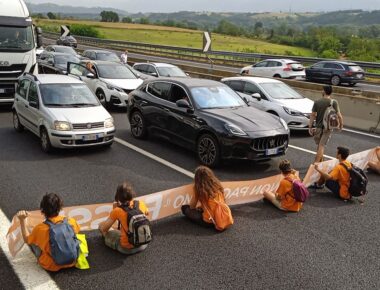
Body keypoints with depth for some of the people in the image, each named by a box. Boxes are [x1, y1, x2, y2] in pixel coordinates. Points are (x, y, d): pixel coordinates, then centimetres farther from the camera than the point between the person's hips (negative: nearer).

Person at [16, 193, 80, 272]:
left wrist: (22, 220, 0)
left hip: (52, 266, -2)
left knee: (32, 241, 13)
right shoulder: (71, 222, -16)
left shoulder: (40, 228, -23)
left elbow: (27, 240, 0)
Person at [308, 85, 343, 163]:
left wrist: (310, 127, 2)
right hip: (328, 127, -2)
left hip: (318, 127, 2)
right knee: (321, 146, -2)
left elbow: (312, 115, -3)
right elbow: (339, 115, -8)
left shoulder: (317, 102, -3)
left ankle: (320, 162, 30)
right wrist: (341, 124, 8)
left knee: (320, 146, 17)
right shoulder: (334, 102, -7)